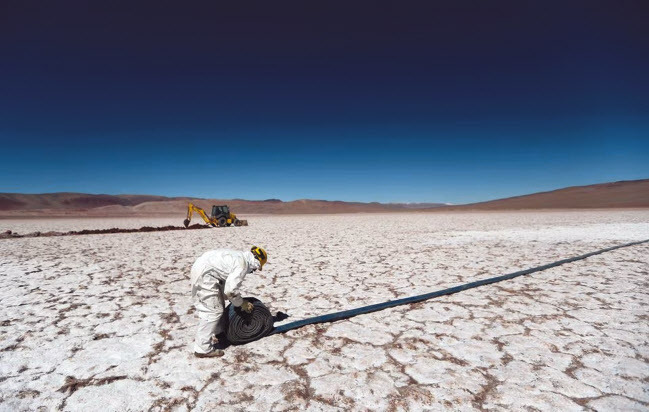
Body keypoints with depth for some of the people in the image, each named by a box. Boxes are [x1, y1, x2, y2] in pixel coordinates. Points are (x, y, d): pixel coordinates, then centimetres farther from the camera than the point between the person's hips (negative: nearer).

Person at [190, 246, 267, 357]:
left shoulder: (239, 256, 14)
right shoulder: (242, 265, -15)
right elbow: (230, 290, -20)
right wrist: (242, 304, -3)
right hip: (204, 274, -11)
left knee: (219, 305, 21)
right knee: (213, 311, -5)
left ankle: (217, 335, 36)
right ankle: (203, 349, 3)